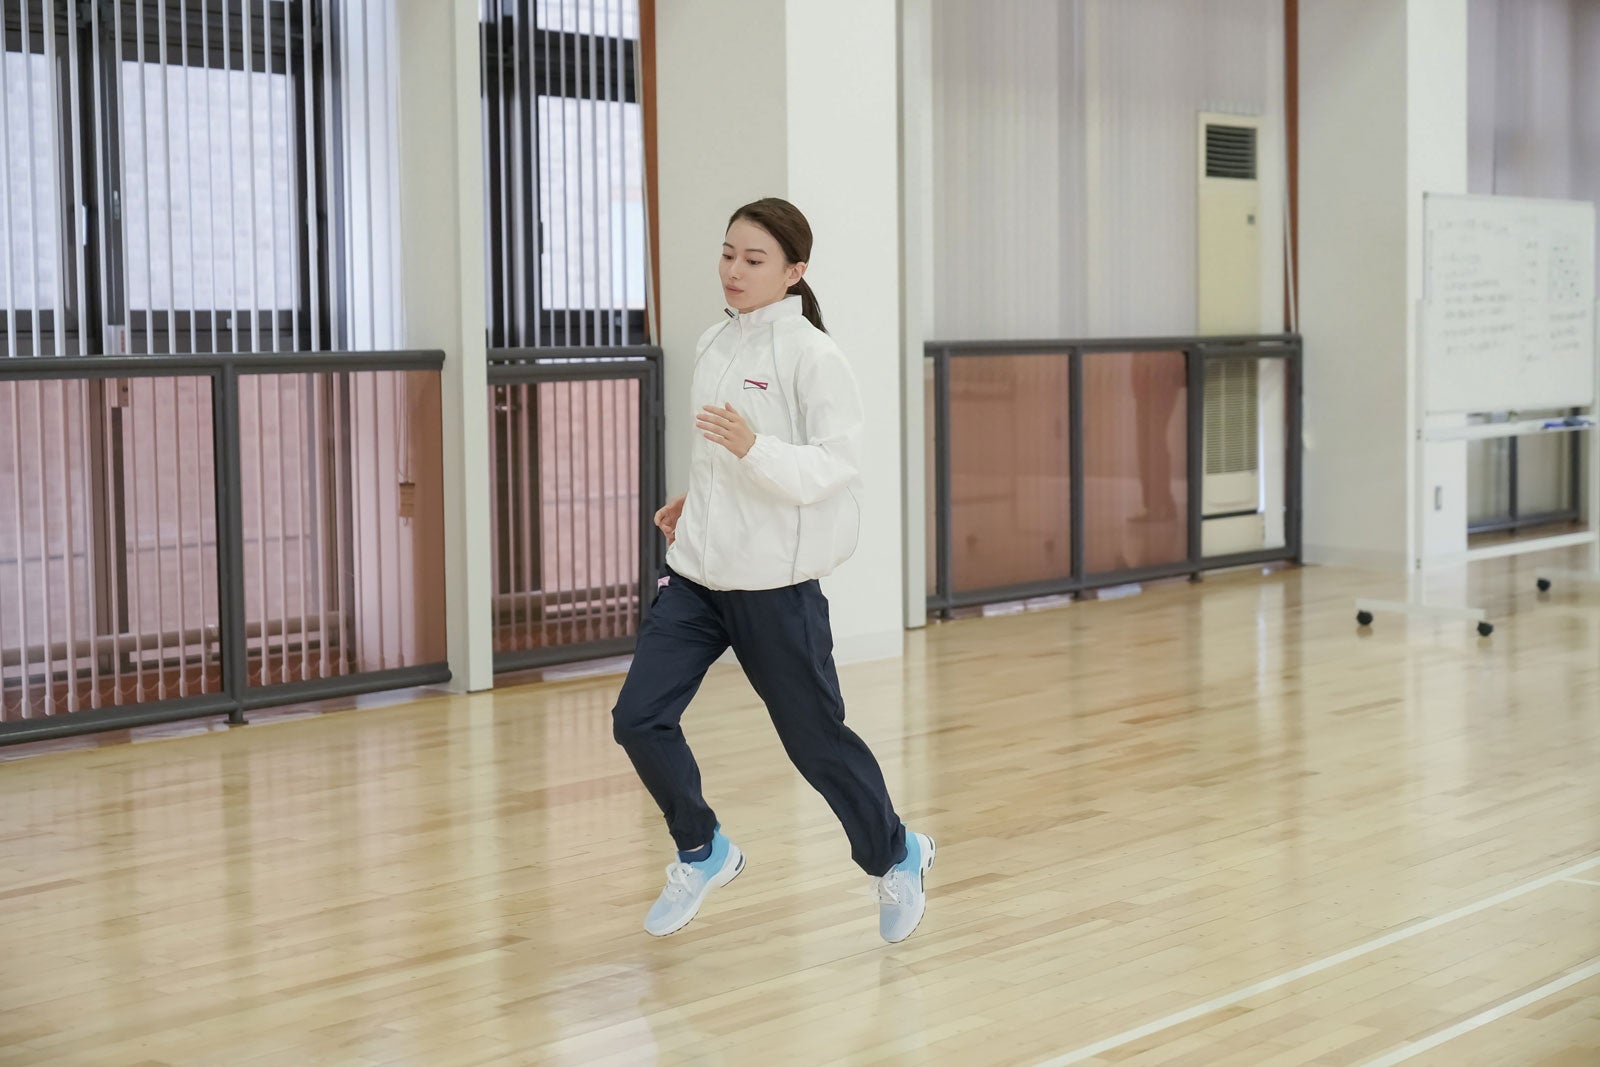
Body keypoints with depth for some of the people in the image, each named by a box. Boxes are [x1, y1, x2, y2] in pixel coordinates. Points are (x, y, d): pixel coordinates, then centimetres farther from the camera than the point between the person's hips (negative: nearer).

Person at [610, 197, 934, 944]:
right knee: (639, 719, -3)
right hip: (696, 572, 6)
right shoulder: (714, 344, 9)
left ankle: (895, 858, 32)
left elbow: (833, 467, -19)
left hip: (774, 580, -6)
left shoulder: (810, 354, -12)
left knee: (814, 737, 6)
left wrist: (754, 448, -33)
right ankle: (703, 854, 20)